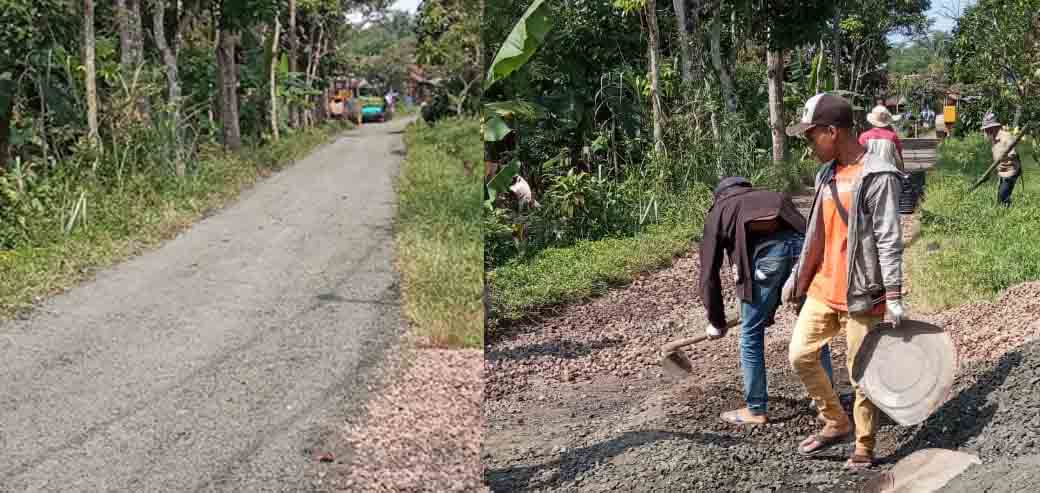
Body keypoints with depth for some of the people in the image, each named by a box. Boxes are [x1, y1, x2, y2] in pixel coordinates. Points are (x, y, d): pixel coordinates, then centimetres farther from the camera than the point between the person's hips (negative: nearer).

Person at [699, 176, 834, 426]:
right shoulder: (774, 196, 39)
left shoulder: (719, 211, 27)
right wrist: (771, 309, 50)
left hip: (766, 251, -4)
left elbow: (709, 272, 25)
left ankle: (756, 410, 22)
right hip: (802, 244, 4)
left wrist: (716, 321, 37)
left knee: (751, 334, 13)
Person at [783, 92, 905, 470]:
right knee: (800, 355, 9)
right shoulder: (827, 174, 10)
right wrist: (797, 275, 20)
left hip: (862, 294, -8)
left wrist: (894, 297, -19)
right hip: (823, 288, 8)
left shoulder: (878, 176, -15)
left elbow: (889, 240, -17)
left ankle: (864, 447, 19)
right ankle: (836, 423, 27)